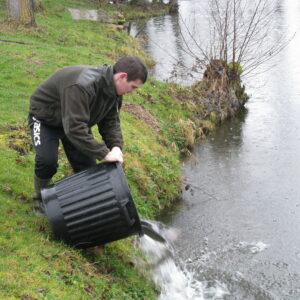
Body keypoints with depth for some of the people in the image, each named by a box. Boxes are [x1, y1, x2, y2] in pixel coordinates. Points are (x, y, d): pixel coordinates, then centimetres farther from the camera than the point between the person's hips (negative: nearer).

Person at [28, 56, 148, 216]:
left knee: (87, 165, -2)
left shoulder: (113, 89, -11)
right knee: (47, 160, -26)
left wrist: (116, 146, -23)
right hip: (45, 118, -8)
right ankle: (40, 198, 2)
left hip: (75, 119, 8)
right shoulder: (82, 86, -42)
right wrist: (104, 153, -42)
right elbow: (74, 128, -44)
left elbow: (111, 122, -4)